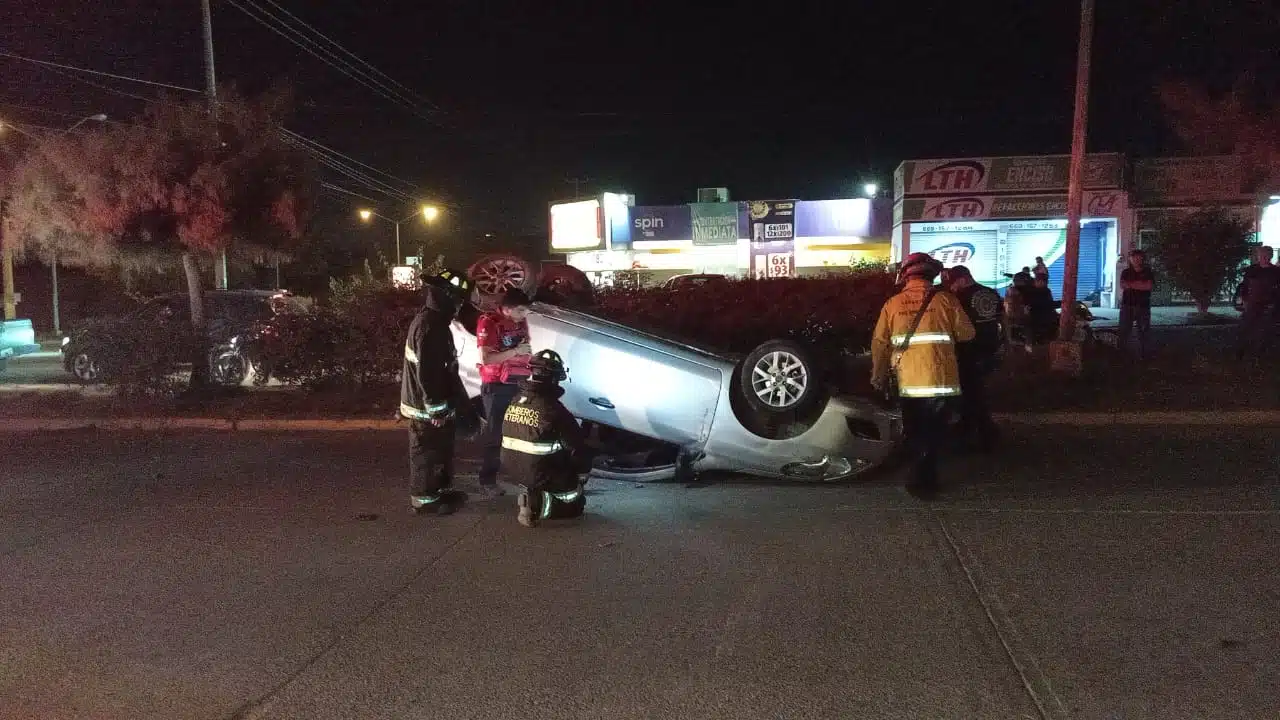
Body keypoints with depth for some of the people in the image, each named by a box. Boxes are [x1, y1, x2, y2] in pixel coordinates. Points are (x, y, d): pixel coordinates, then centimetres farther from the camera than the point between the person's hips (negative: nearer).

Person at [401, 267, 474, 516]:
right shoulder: (428, 326, -23)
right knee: (427, 453, 2)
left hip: (439, 402, 10)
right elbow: (426, 373, -26)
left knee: (441, 450, 20)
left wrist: (459, 400, 24)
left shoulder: (436, 321, 11)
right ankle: (424, 499, 13)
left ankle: (442, 490, 33)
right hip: (428, 407, -10)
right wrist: (437, 409, -22)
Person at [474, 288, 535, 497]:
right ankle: (487, 480, 8)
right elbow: (485, 359, -23)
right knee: (493, 433, 0)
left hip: (519, 383, 6)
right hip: (496, 386, -6)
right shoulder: (489, 323, -14)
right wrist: (516, 351, -24)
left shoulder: (521, 321, 6)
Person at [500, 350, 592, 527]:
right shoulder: (552, 408, -20)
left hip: (511, 468, 7)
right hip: (539, 473, -7)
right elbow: (577, 447, -14)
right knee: (576, 503, 14)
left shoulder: (515, 402, 0)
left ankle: (530, 494, 12)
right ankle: (541, 504, -11)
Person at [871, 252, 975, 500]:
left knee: (915, 433, 16)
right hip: (940, 378, -2)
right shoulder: (945, 299, -2)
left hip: (908, 381, 2)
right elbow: (966, 333, 2)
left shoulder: (893, 303, 4)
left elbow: (879, 343, 4)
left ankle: (923, 479, 25)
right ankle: (923, 482, 5)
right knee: (932, 433, 7)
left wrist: (879, 376, 15)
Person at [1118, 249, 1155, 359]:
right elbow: (1122, 285, -5)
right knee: (1124, 331, -2)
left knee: (1143, 331, 0)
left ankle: (1142, 354, 6)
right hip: (1127, 305, 1)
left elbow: (1149, 286, -9)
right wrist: (1140, 284, -12)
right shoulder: (1126, 272, 11)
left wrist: (1131, 284, -7)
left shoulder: (1148, 272, 7)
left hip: (1143, 306, 0)